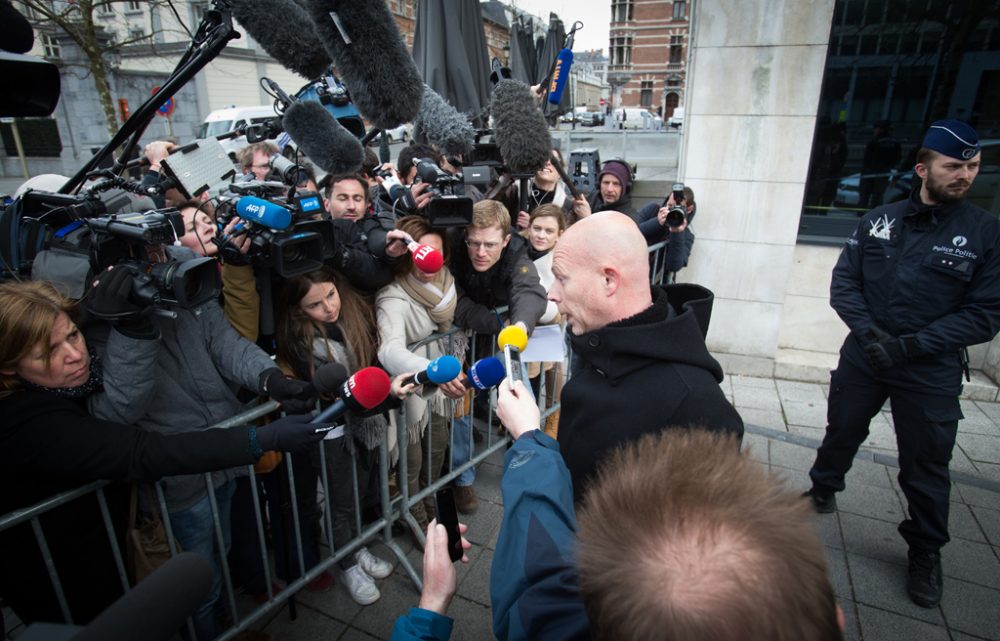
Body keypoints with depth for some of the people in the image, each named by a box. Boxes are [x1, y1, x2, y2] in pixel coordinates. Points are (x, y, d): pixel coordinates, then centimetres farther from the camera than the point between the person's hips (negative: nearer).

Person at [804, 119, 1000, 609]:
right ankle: (822, 490, 46)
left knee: (926, 468, 11)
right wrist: (868, 330, -17)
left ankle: (926, 552, 33)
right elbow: (843, 284, -1)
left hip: (931, 374, -1)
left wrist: (909, 345, -19)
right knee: (841, 435, 19)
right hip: (862, 359, 2)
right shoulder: (878, 220, 0)